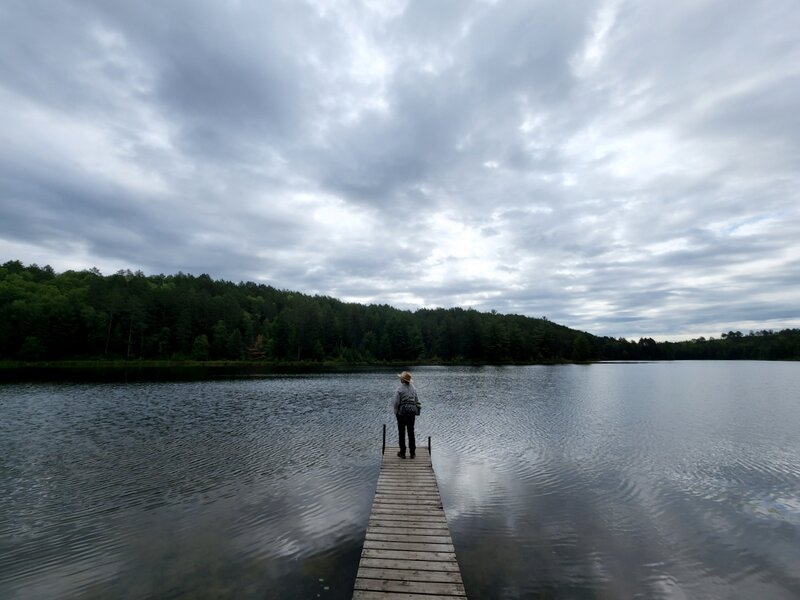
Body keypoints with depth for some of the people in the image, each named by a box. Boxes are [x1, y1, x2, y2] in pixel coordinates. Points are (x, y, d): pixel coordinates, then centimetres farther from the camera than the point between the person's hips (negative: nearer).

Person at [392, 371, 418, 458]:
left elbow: (396, 402, -13)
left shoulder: (399, 388, -13)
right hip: (412, 410, 5)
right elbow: (416, 400, 8)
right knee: (411, 432, 12)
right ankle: (412, 453, 16)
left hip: (402, 410, -5)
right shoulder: (413, 387, 4)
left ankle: (402, 453, 12)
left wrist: (396, 413, 1)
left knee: (401, 432, 6)